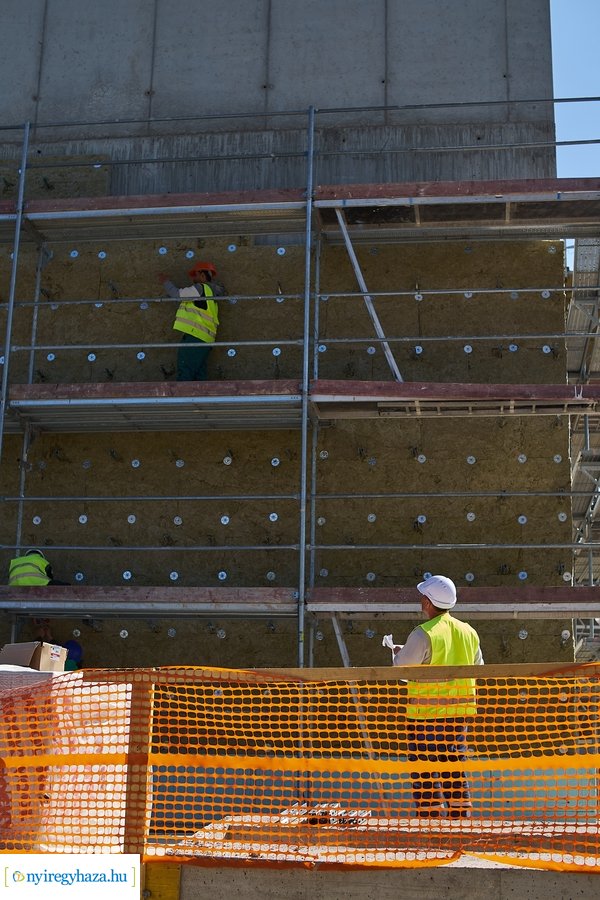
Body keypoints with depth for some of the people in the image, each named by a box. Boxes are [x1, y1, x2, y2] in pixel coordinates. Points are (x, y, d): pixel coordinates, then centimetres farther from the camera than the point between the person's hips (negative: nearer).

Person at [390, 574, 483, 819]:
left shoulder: (423, 634, -14)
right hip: (460, 712, 6)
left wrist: (397, 652, 9)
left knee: (426, 776, 1)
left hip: (427, 713, -6)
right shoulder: (469, 632, 6)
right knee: (456, 773, 14)